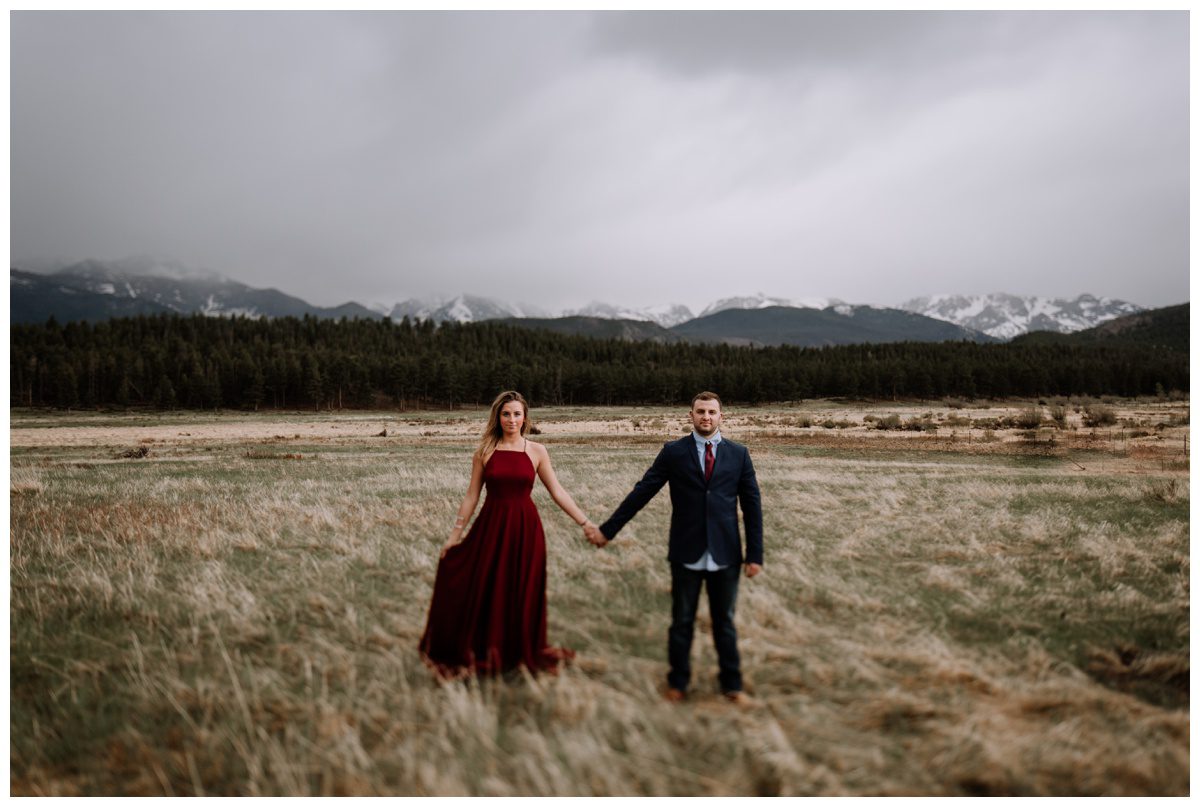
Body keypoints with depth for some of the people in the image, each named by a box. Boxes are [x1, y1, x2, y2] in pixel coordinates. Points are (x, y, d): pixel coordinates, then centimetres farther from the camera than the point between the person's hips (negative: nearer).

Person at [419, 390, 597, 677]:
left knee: (523, 593, 8)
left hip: (525, 527, 0)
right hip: (491, 526, 0)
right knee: (484, 591, 4)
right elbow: (472, 495, 5)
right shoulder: (484, 451, 1)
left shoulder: (537, 451, 1)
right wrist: (455, 533, 4)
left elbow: (557, 492, 2)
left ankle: (522, 652, 27)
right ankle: (480, 653, 24)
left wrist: (585, 523, -4)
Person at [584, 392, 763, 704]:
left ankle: (732, 684, 28)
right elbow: (641, 493, 0)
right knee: (682, 621, 11)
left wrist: (755, 553, 0)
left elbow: (752, 504, 4)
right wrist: (607, 529, 0)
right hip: (686, 554, -1)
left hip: (725, 554, 1)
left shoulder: (738, 454, 3)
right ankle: (678, 682, 28)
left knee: (724, 621, 13)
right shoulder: (673, 452, -1)